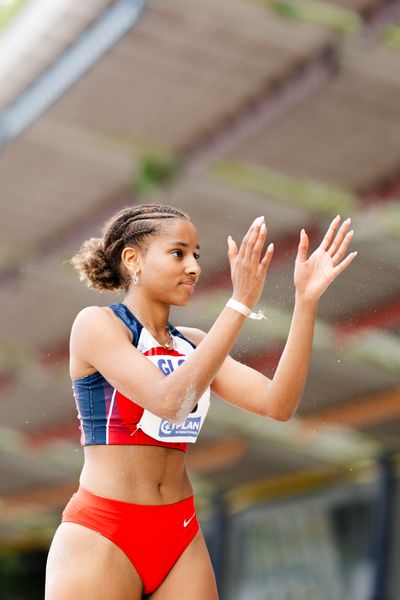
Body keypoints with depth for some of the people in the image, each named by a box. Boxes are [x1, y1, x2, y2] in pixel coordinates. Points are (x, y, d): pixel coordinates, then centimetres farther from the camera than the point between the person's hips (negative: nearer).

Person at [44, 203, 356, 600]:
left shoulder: (193, 344, 10)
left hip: (181, 538, 6)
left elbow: (277, 404, -2)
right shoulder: (96, 324, -6)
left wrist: (306, 300, -8)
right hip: (100, 537, -5)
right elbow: (170, 401, -21)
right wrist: (240, 303, -24)